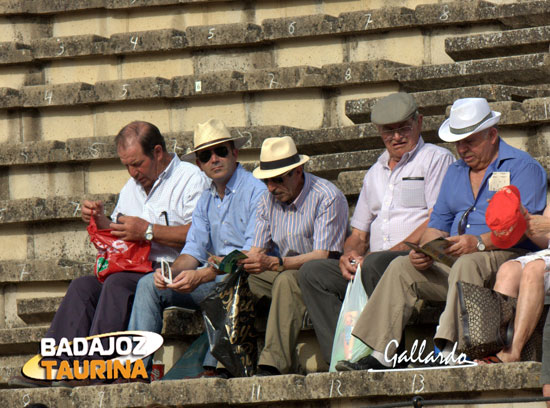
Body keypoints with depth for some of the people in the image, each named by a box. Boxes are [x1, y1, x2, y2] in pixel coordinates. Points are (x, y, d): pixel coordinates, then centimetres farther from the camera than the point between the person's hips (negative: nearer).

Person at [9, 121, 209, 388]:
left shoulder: (190, 179, -1)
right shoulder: (130, 189, 25)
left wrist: (148, 231, -16)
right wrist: (101, 221, 5)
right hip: (134, 271, 8)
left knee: (118, 284, -31)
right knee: (82, 286, -16)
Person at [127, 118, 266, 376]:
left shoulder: (256, 192, -10)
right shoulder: (206, 200, 16)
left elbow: (253, 254, -20)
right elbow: (193, 250, 9)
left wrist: (201, 277, -28)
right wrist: (171, 272, -15)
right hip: (217, 277, 8)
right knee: (149, 284, -4)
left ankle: (211, 369, -37)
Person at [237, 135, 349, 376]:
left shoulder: (327, 198, -15)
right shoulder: (268, 200, 7)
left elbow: (323, 255, -23)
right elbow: (258, 250, 6)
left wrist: (275, 263, -36)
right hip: (286, 273, 7)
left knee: (286, 280, -37)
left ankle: (274, 364, -47)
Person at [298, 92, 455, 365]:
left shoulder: (436, 159, 4)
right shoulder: (375, 174, 27)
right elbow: (359, 233, 27)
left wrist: (393, 251, -16)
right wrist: (349, 254, 2)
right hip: (371, 262, 7)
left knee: (376, 264, -37)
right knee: (312, 272, -11)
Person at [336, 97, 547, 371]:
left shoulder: (522, 166, -1)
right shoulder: (455, 172, 23)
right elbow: (439, 223, 21)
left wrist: (479, 243, -29)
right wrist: (425, 251, -3)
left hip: (507, 258, -7)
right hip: (453, 260, 7)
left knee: (467, 265, -37)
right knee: (401, 268, -11)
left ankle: (450, 353, -48)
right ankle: (380, 355, -20)